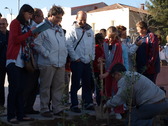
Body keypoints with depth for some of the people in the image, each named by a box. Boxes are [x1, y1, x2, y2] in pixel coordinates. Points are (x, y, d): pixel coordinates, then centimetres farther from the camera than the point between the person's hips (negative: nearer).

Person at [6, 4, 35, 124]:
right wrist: (30, 32, -10)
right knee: (14, 88, -6)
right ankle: (11, 116, 1)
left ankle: (20, 114, 10)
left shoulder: (26, 25, 19)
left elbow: (25, 41, 15)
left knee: (21, 89, 6)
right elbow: (15, 39, -12)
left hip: (22, 61, 7)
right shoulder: (15, 23, 0)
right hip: (14, 60, -7)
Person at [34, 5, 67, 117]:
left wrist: (65, 55, 12)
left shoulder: (60, 29, 20)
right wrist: (47, 54, -12)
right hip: (48, 63, -7)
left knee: (59, 86, 9)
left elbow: (64, 44, 27)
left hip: (61, 63, 7)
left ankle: (58, 108, 19)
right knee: (45, 87, 1)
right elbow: (37, 44, -12)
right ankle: (44, 109, 11)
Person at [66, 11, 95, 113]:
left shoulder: (90, 30, 14)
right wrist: (75, 58, -15)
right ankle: (74, 105, 10)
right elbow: (69, 45, -14)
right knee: (75, 84, 1)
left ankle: (88, 103, 23)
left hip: (87, 61, 6)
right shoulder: (72, 30, -6)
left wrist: (92, 57, 11)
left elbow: (93, 45, 20)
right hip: (77, 61, -6)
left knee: (87, 83, 13)